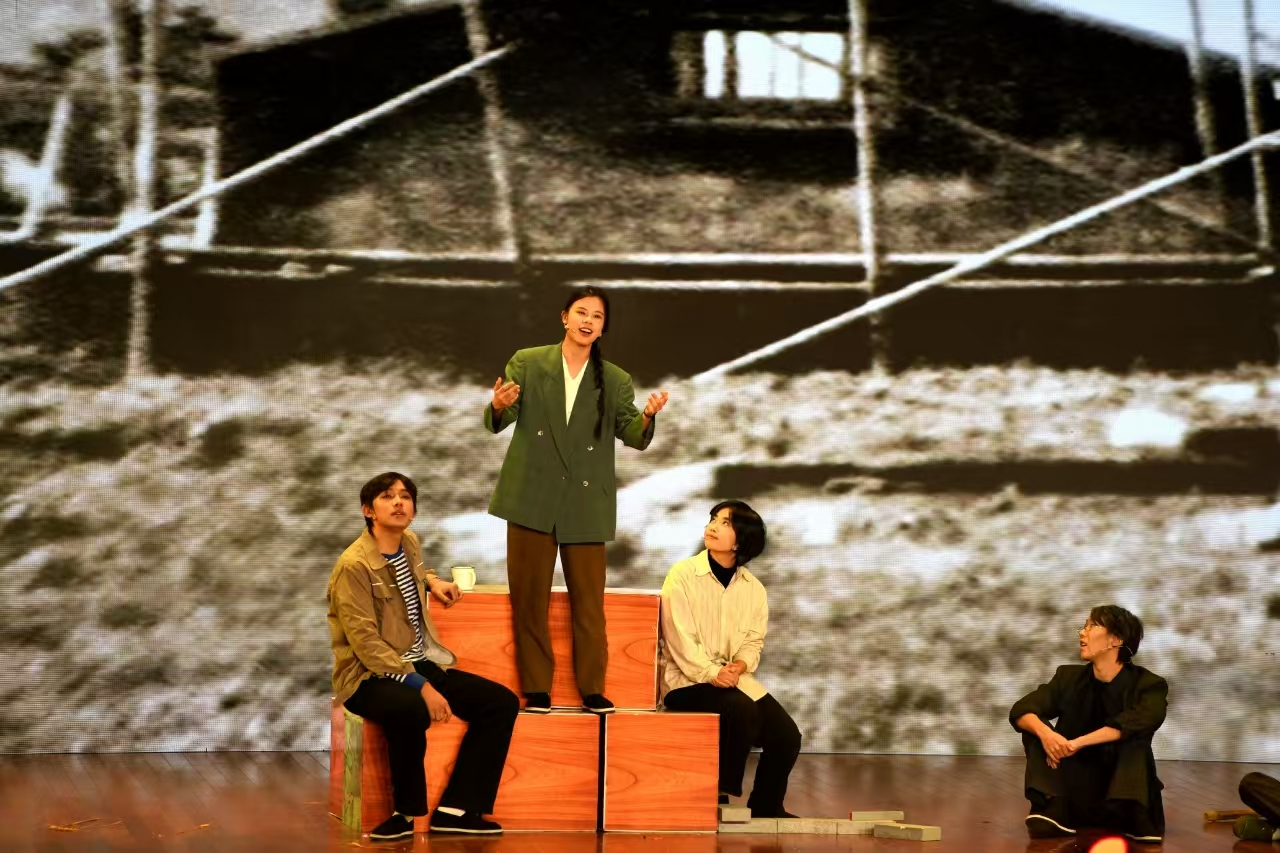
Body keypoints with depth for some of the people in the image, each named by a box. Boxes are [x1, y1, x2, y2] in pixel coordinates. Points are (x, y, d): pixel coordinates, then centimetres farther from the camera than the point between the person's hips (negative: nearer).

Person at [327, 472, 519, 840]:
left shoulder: (410, 543, 8)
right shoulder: (354, 565, -16)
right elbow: (367, 644, -23)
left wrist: (432, 581, 13)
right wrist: (421, 686, -28)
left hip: (421, 664, 9)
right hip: (370, 676, -9)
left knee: (502, 701, -5)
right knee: (412, 710, -41)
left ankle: (456, 808, -6)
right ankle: (408, 811, -17)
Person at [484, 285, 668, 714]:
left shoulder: (615, 380, 7)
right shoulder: (527, 363, 3)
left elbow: (633, 437, 2)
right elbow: (498, 423, -2)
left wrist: (647, 416, -20)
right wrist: (499, 407, -26)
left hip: (586, 503, 1)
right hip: (532, 497, -1)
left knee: (589, 602, 2)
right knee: (529, 598, 2)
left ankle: (593, 691, 9)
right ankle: (536, 691, 9)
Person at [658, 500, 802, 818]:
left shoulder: (753, 589, 9)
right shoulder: (682, 576, -6)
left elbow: (754, 640, 6)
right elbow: (680, 639, -13)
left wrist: (741, 665, -17)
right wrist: (712, 673, -25)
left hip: (735, 679, 5)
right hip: (686, 680, -5)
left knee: (787, 735, -11)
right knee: (742, 711, -32)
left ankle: (765, 808, 12)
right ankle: (720, 799, -16)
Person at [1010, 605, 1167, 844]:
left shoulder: (1147, 685, -9)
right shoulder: (1069, 677, 3)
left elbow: (1142, 722, -31)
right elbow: (1021, 710, -7)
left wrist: (1078, 743, -37)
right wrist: (1045, 733, -31)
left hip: (1125, 790, -4)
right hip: (1077, 799, 4)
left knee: (1135, 742, -29)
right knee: (1035, 727, -14)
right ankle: (1053, 812, -29)